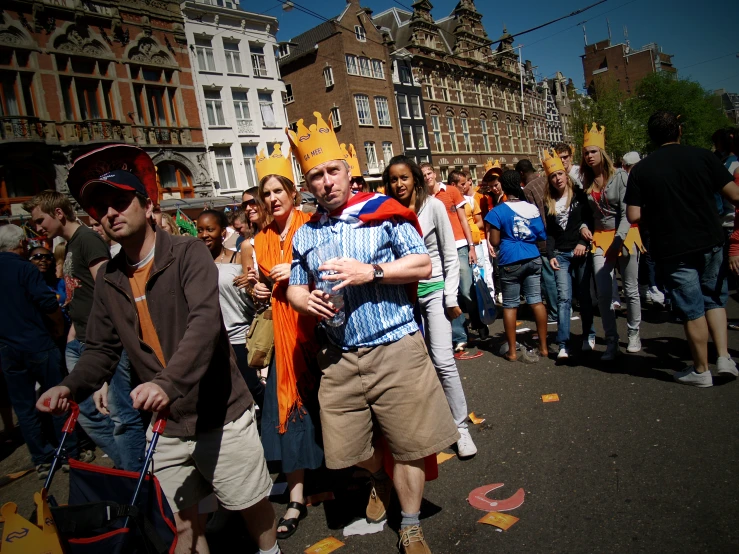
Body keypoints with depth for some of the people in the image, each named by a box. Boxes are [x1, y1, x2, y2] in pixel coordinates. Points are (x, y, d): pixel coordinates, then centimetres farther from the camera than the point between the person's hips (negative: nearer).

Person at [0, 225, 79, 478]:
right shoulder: (24, 268, -11)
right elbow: (48, 302, -21)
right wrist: (59, 327, -4)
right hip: (38, 345, -5)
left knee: (24, 407, 10)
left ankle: (42, 461, 16)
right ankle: (70, 454, 14)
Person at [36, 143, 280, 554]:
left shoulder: (188, 253, -12)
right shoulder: (109, 280, 6)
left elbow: (206, 320, -26)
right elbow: (103, 349, 11)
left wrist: (169, 382, -38)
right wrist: (71, 387, -8)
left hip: (221, 415, -5)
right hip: (165, 424, 5)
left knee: (253, 504, 12)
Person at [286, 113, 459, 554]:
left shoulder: (382, 212, -3)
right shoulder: (305, 235, 10)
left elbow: (424, 266, -7)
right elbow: (294, 288, 17)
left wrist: (371, 272, -19)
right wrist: (307, 301, -6)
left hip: (397, 348, -4)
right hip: (340, 357, 4)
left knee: (408, 443, 5)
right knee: (348, 445, 12)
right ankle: (382, 480, 46)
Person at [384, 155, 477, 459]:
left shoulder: (433, 206, -4)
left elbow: (450, 255, -3)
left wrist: (451, 296, -7)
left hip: (434, 290, -2)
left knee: (443, 361, -8)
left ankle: (461, 427, 6)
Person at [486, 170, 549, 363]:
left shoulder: (498, 211, -8)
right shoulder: (533, 208, 2)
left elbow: (494, 241, -8)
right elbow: (542, 237, 9)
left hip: (511, 261, -3)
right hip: (533, 259, 4)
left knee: (510, 305, 5)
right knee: (536, 301, 9)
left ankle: (512, 351, 11)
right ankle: (544, 347, 17)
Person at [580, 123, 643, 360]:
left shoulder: (620, 176, -8)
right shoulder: (586, 181, 5)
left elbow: (626, 211, -13)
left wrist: (618, 241, -20)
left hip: (626, 236, -3)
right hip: (600, 238, 3)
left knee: (631, 289, 6)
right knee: (603, 293, -4)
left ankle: (634, 334, 24)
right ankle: (611, 341, 6)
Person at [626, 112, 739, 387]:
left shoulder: (640, 170, -6)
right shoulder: (702, 156, -3)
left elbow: (634, 216, -8)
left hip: (673, 249, -2)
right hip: (710, 242, 2)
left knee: (692, 309, 8)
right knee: (714, 299, 22)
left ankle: (701, 370, 19)